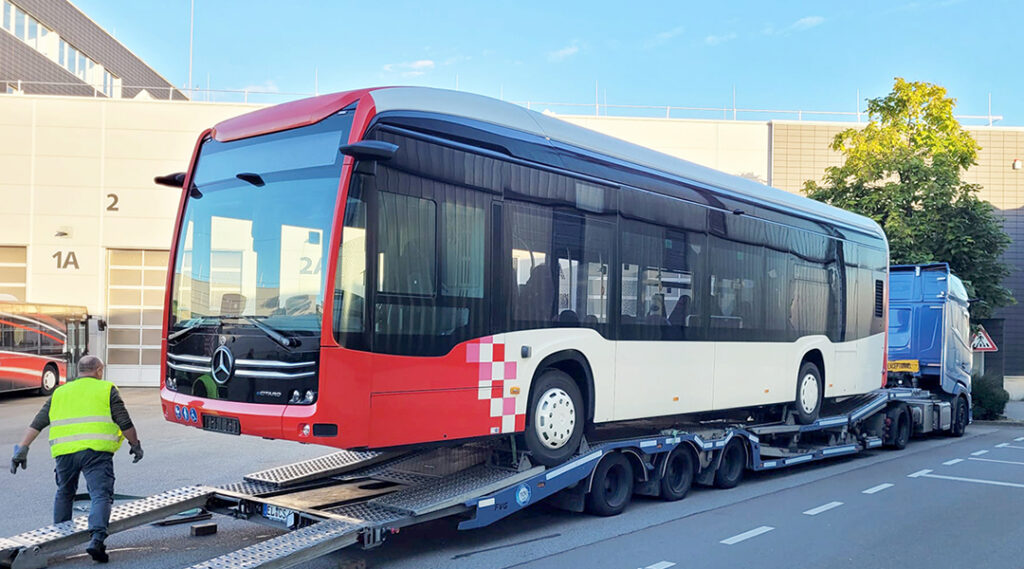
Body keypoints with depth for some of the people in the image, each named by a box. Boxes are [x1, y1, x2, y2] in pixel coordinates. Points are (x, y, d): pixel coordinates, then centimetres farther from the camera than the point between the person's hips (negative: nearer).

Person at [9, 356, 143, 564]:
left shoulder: (60, 392, 21)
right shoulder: (106, 389, 9)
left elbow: (37, 423, 15)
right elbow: (124, 422, 4)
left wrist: (22, 448, 15)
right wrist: (135, 444, 14)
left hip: (65, 451, 4)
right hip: (96, 451, -4)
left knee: (64, 494, 24)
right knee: (101, 494, -8)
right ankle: (97, 538, -26)